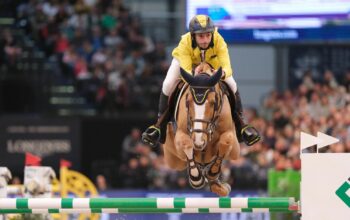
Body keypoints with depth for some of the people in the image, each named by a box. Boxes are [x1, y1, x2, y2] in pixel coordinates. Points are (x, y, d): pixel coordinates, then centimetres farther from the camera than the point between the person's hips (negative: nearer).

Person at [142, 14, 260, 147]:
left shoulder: (219, 41, -40)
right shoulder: (185, 43, -41)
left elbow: (227, 67, -45)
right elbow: (185, 71, -44)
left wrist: (222, 73, -70)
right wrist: (194, 75, -68)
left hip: (213, 61, 1)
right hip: (185, 60, -1)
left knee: (231, 85, -17)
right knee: (168, 85, -20)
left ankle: (240, 124, -1)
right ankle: (160, 124, -2)